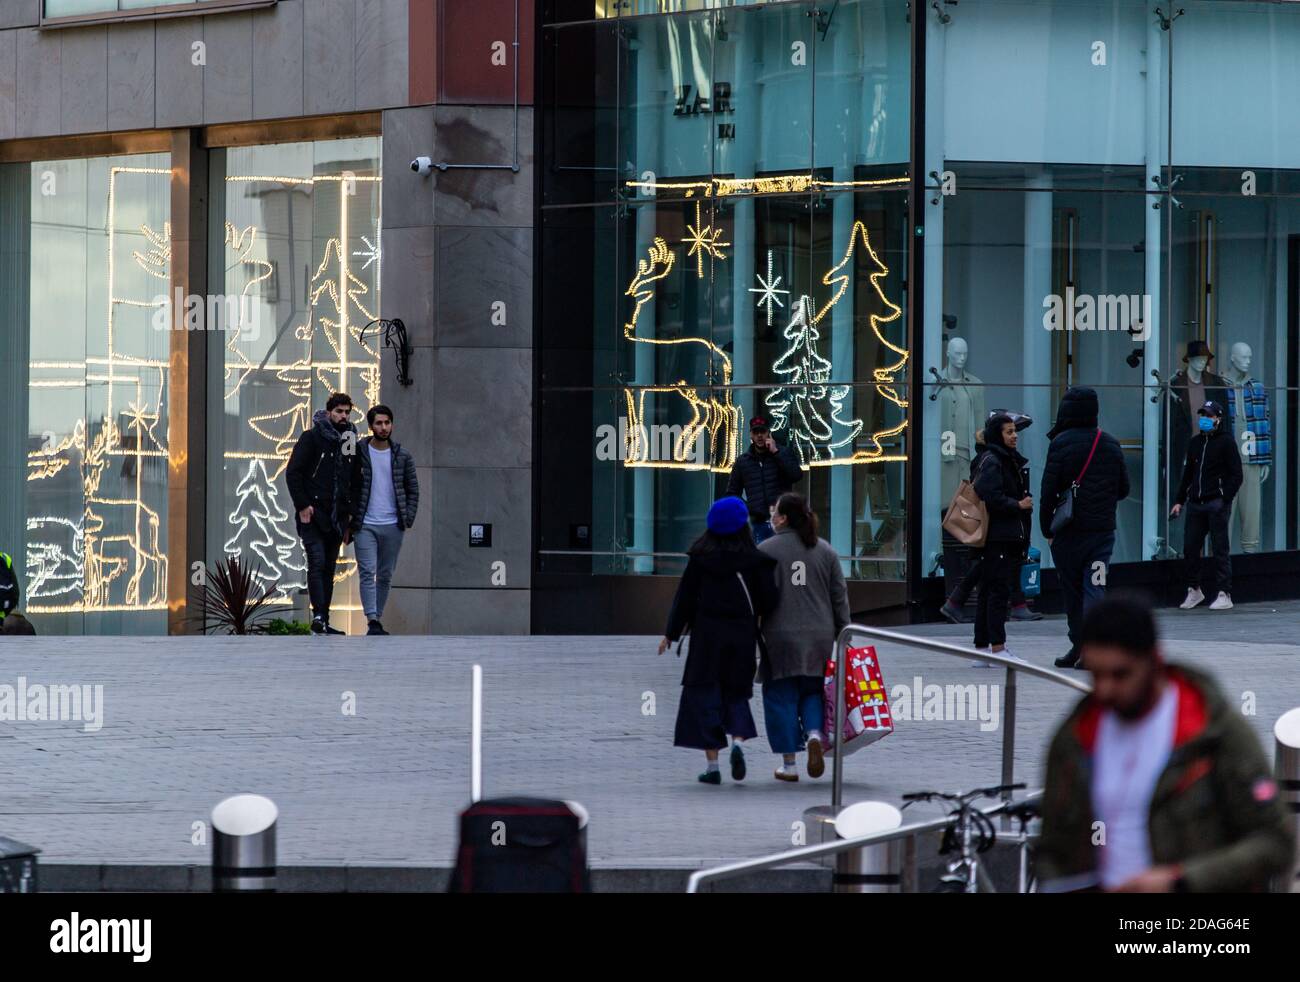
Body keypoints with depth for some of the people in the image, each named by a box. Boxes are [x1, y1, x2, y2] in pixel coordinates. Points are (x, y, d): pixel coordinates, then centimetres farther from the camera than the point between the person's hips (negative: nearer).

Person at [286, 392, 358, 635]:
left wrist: (349, 518, 14)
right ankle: (318, 615, -24)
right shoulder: (312, 438, -2)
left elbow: (353, 484, 21)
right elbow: (292, 472, -7)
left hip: (336, 518, 6)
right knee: (317, 563, -16)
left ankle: (323, 623, 8)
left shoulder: (349, 442, 15)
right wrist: (302, 505, -14)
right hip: (313, 515, -6)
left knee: (329, 568, 6)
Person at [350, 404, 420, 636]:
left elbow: (413, 490, 12)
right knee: (368, 573, -11)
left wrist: (408, 519, 1)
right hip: (365, 525, -3)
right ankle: (372, 621, -17)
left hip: (393, 526, 3)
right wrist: (349, 522, -2)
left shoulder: (403, 456, 7)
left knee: (385, 576, 8)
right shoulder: (358, 453, -1)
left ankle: (378, 618, 17)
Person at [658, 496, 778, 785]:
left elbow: (685, 596, -1)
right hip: (742, 636, 1)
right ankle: (737, 741, -12)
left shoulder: (700, 558, -4)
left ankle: (712, 764, 0)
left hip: (707, 634, -1)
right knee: (736, 692, 15)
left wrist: (671, 633, 7)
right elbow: (768, 601, -5)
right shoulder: (754, 560, -4)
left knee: (704, 695, 5)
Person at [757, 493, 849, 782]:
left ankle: (789, 764, 4)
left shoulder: (766, 550, -5)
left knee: (781, 696, 4)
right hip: (819, 636, 3)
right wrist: (842, 634, 14)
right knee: (812, 692, 17)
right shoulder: (825, 550, 7)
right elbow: (840, 596, 8)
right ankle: (815, 735, -11)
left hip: (780, 637, -3)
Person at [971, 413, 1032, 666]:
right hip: (996, 538, -10)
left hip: (1009, 538, 10)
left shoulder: (1011, 460, 20)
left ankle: (981, 649, 13)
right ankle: (998, 648, -9)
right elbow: (990, 497, -22)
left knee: (988, 592, 10)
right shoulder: (991, 462, -10)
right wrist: (1018, 505, -12)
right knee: (998, 590, -9)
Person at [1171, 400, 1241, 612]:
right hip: (1196, 504, 6)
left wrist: (1224, 500, -15)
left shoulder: (1226, 442, -2)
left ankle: (1225, 595, -2)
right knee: (1190, 547, 5)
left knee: (1220, 549, -4)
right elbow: (1188, 474, 22)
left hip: (1216, 504, -6)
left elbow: (1236, 475, -6)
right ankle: (1194, 590, 19)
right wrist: (1179, 501, 15)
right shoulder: (1195, 442, 17)